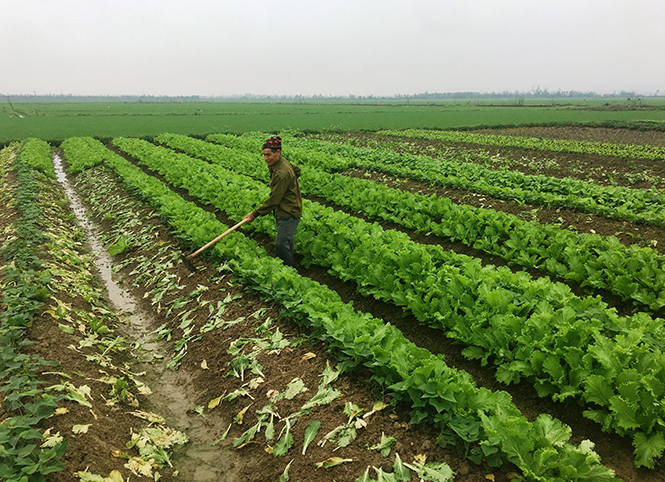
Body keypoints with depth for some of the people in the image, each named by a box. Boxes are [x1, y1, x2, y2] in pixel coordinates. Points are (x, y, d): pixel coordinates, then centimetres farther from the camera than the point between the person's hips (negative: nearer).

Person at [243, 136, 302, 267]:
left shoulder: (282, 174, -31)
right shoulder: (282, 162, 0)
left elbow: (273, 200, -28)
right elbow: (297, 170, 21)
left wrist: (255, 213, -22)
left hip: (289, 213, -10)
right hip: (282, 210, 10)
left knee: (281, 244, -7)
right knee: (287, 239, 25)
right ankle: (291, 261, 43)